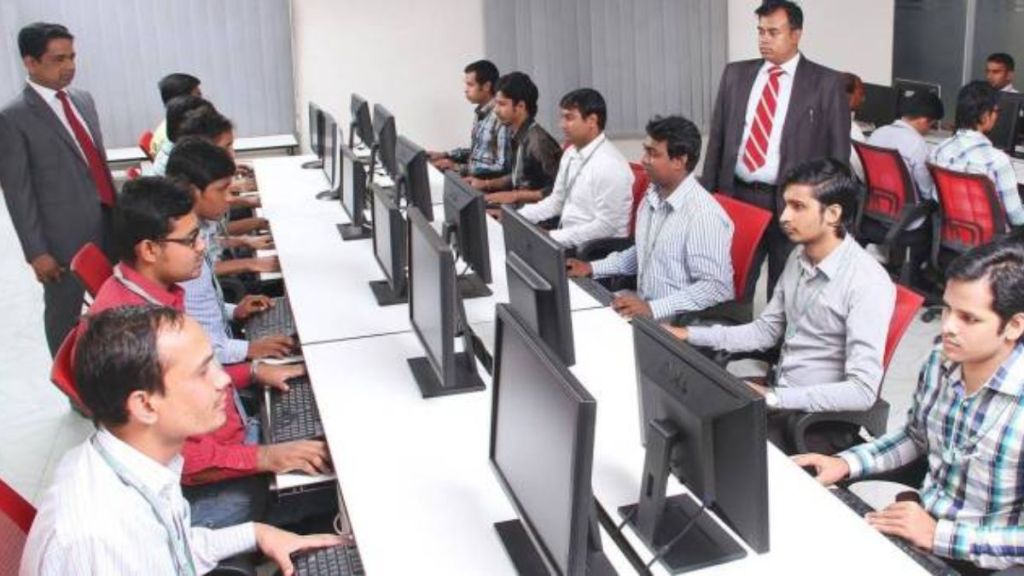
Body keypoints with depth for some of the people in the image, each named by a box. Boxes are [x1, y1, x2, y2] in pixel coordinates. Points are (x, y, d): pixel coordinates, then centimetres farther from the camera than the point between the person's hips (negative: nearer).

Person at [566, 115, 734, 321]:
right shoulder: (652, 196, 8)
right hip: (645, 310, 8)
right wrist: (593, 268, 12)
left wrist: (653, 308, -27)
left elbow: (715, 287, -22)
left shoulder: (704, 215, -19)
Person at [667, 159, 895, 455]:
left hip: (823, 422, -7)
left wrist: (772, 398, -26)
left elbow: (862, 391, -25)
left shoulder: (868, 283, -21)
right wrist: (691, 335, 0)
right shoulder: (799, 257, 2)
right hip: (777, 393, 7)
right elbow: (766, 330, 11)